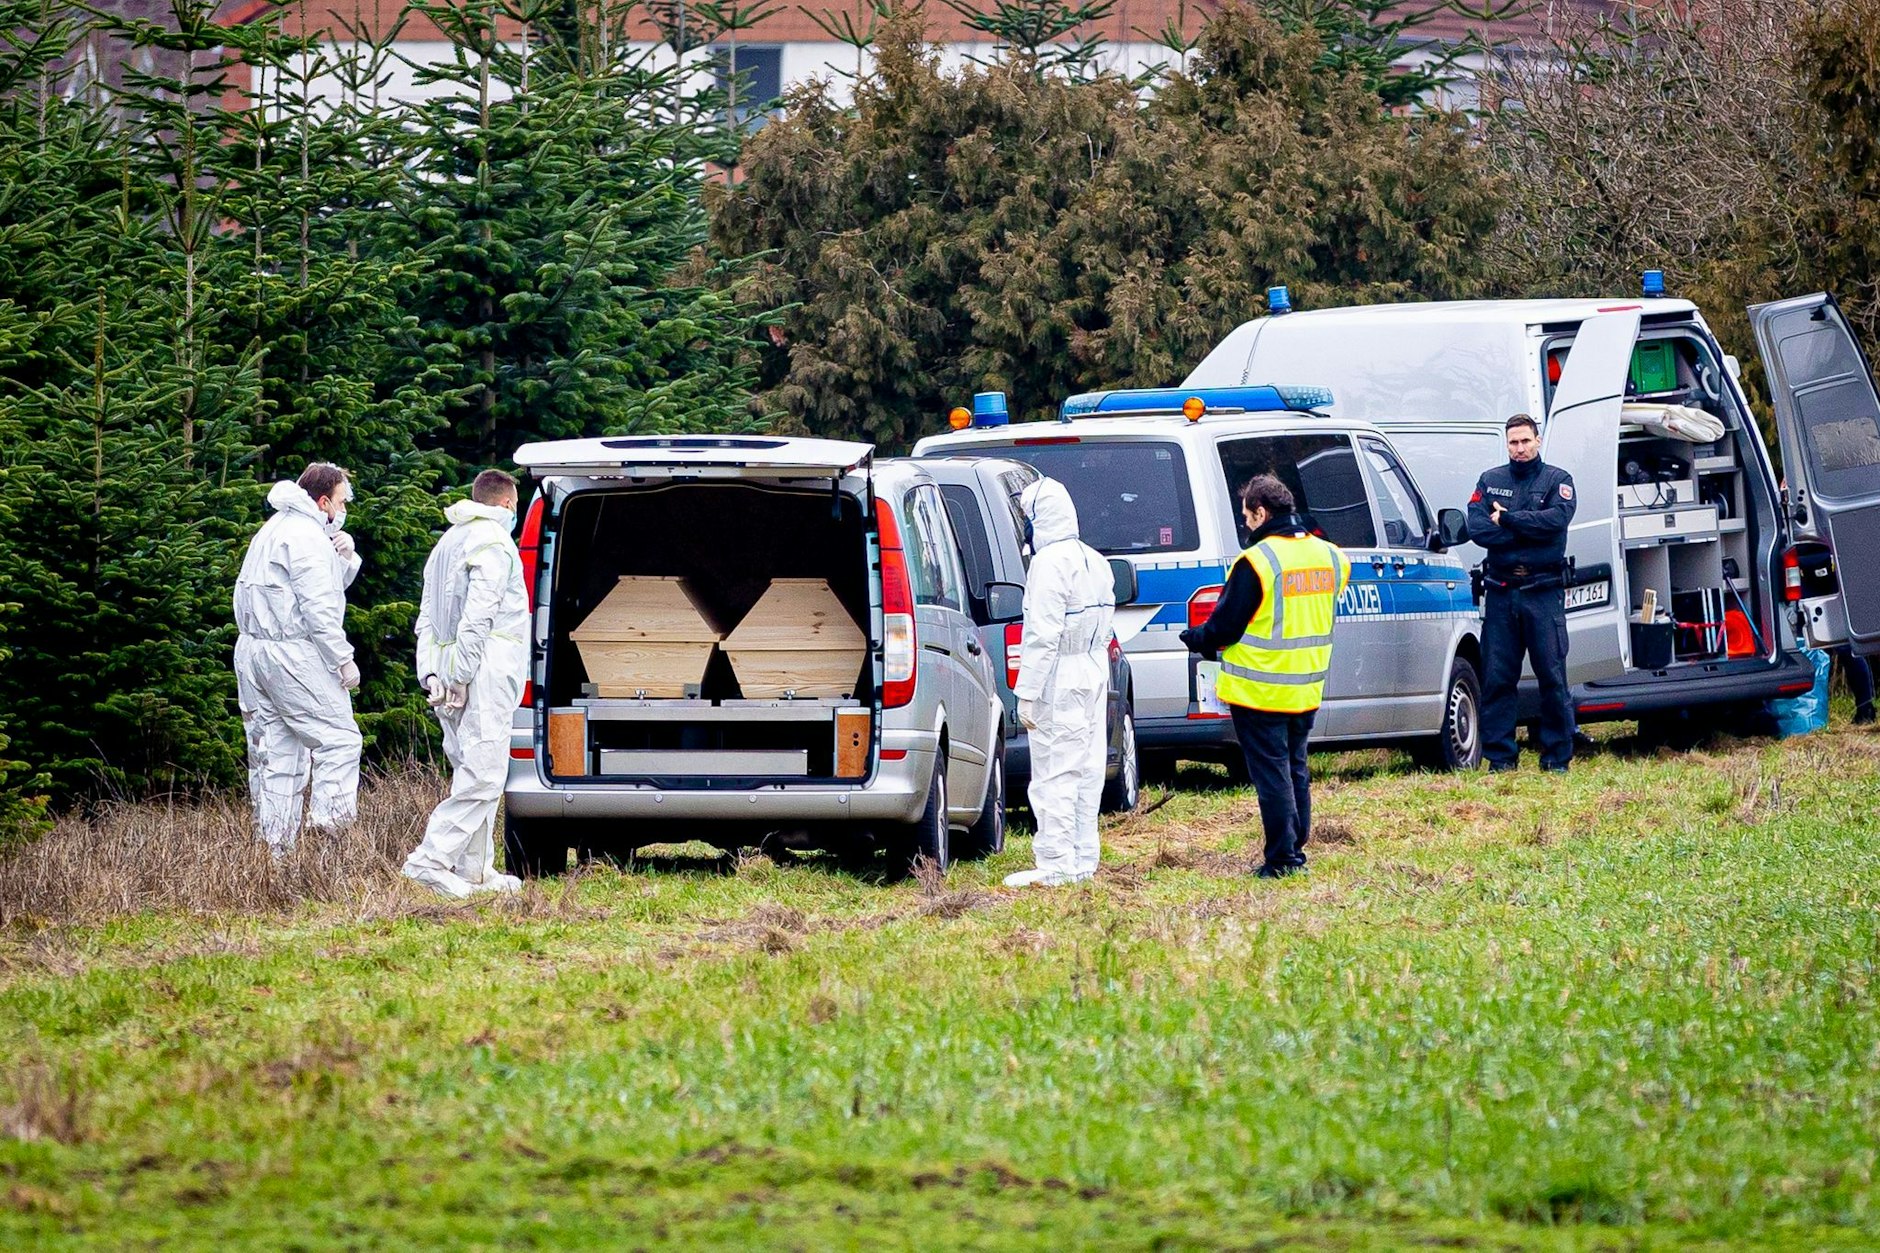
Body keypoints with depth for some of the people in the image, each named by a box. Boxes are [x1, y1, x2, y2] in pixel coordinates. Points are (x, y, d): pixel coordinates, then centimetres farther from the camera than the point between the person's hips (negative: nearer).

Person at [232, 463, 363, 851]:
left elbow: (329, 586, 25)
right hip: (292, 654, -10)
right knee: (340, 739, -7)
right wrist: (344, 659, -14)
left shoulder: (275, 529, 22)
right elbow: (318, 607, -17)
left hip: (252, 650, 10)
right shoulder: (307, 536, -11)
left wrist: (345, 558, 6)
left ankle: (274, 848, 7)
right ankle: (327, 826, -18)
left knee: (277, 756, 9)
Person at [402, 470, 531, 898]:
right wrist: (461, 676, -18)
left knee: (473, 773, 12)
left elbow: (427, 617, 19)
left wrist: (430, 673, 11)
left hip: (451, 669, 10)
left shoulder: (448, 543, 23)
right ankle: (430, 860, -20)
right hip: (485, 669, -10)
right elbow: (477, 615, -16)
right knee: (483, 775, -12)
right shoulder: (493, 542, -6)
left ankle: (475, 870, 11)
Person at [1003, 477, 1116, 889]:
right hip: (1094, 677, 9)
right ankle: (1083, 860, 17)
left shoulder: (1050, 562, -16)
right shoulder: (1095, 562, 14)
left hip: (1059, 680, -9)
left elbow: (1042, 634, -20)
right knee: (1085, 770, 13)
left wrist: (1027, 692, -19)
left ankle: (1055, 864, -8)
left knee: (1054, 775, -7)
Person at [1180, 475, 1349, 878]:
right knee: (1295, 769, 18)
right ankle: (1297, 849, 22)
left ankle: (1283, 857, -2)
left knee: (1270, 771, -1)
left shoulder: (1257, 562, -18)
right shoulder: (1329, 557, 4)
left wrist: (1195, 639, 8)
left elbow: (1224, 627, -13)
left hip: (1260, 689, -7)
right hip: (1306, 689, 7)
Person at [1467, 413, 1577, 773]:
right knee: (1497, 677, 1)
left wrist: (1507, 519, -8)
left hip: (1543, 592, -2)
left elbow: (1556, 519, -12)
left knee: (1552, 676, -2)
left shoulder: (1557, 480, 7)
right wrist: (1527, 529, -10)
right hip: (1501, 591, 2)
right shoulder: (1490, 481, 13)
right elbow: (1476, 528, -3)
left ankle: (1557, 755, 3)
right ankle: (1500, 755, 6)